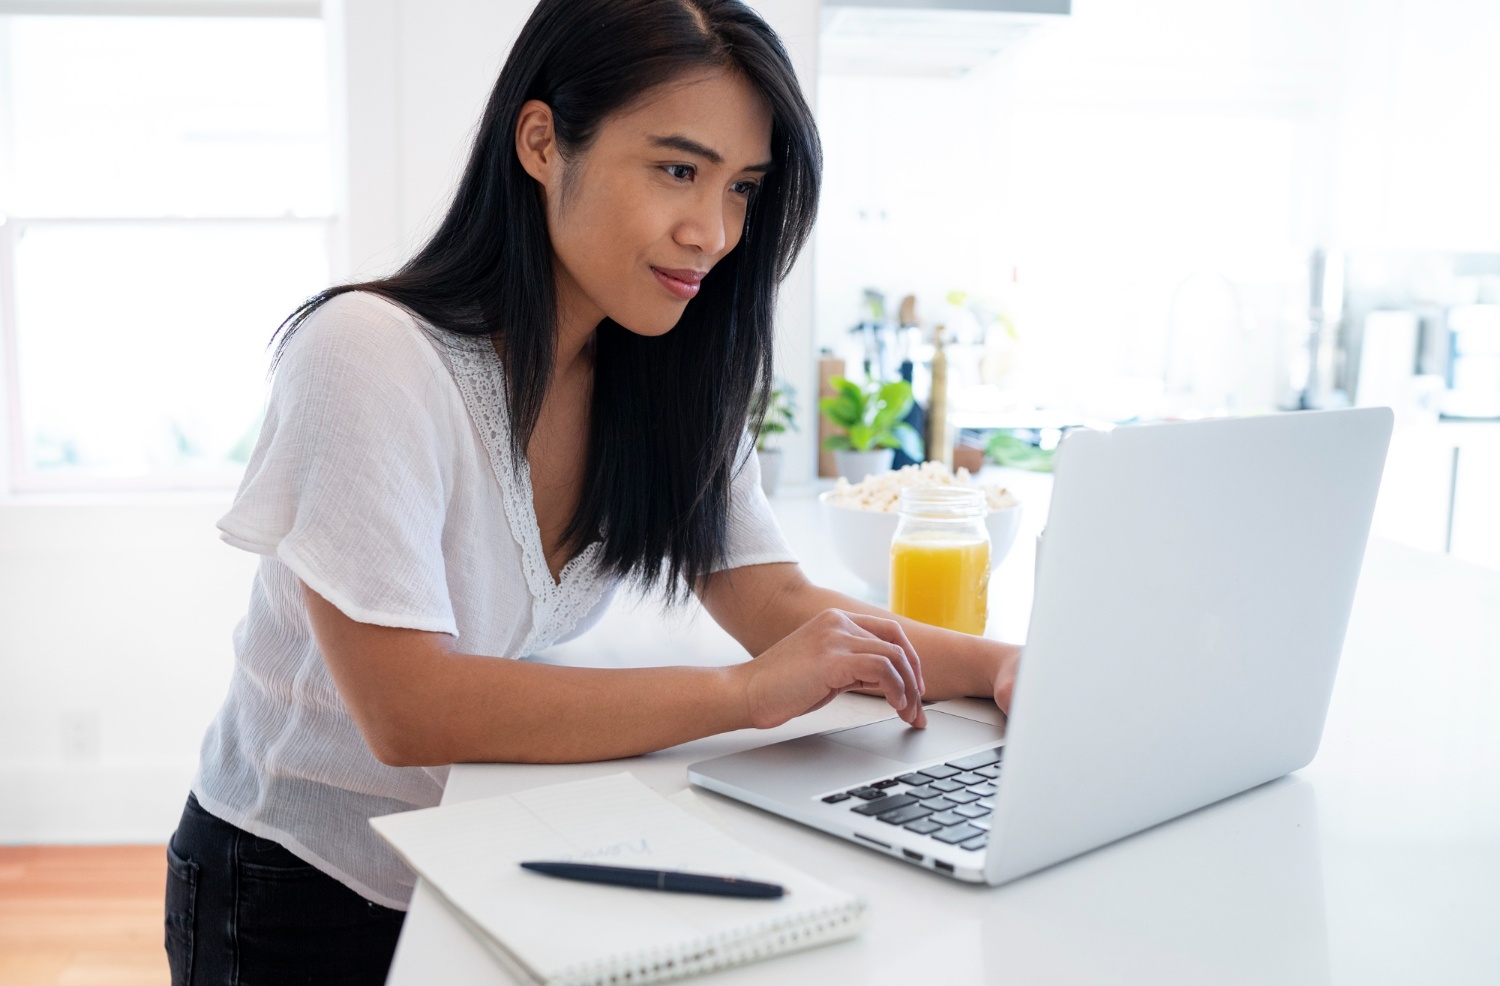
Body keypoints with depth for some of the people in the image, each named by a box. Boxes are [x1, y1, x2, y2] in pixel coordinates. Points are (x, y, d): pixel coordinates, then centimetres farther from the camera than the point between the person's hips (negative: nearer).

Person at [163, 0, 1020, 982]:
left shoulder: (669, 383, -3)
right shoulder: (370, 358, -24)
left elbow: (781, 605, -6)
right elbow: (409, 711, -30)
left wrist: (1003, 663, -23)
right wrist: (746, 693, -31)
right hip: (300, 895, -5)